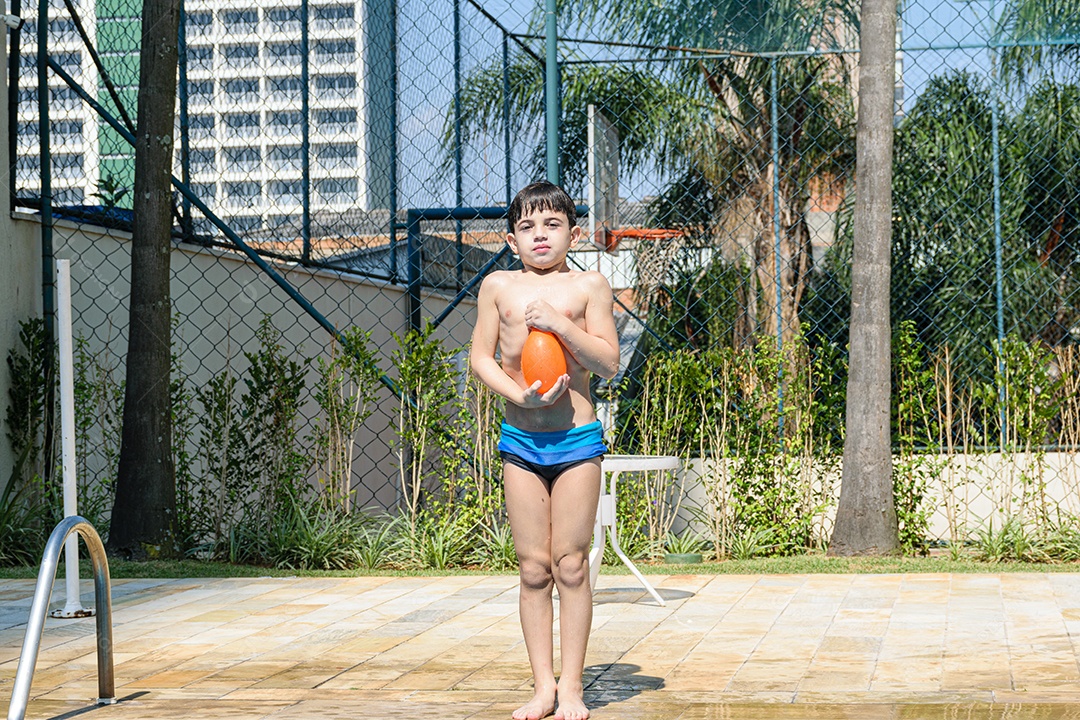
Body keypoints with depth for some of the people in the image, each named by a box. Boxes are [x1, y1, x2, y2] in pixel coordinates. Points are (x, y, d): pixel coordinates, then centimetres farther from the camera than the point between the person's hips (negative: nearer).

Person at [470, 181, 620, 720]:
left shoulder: (588, 286, 1)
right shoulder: (498, 286, 6)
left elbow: (609, 363, -5)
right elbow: (481, 358, 3)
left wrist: (559, 324, -17)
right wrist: (518, 394, -13)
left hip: (577, 438, -2)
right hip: (520, 438, 2)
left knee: (570, 564, 0)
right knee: (532, 568, 4)